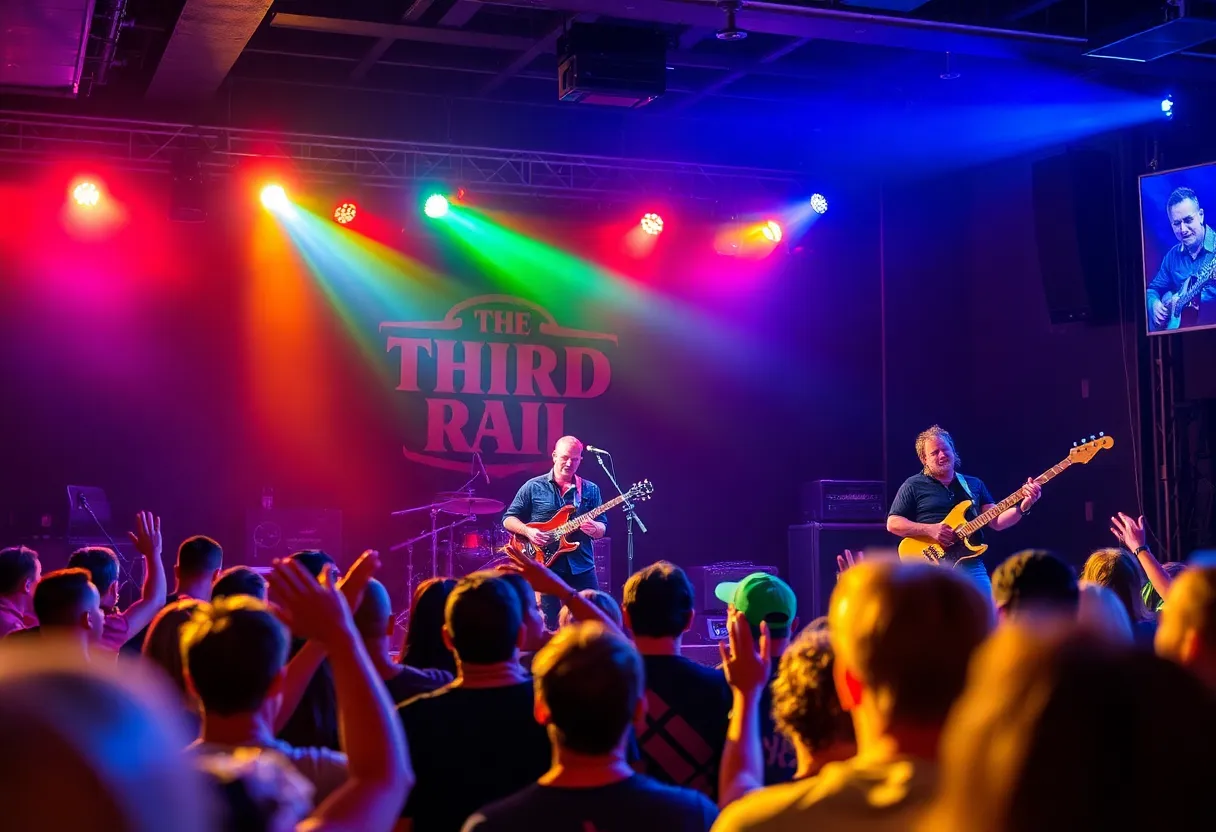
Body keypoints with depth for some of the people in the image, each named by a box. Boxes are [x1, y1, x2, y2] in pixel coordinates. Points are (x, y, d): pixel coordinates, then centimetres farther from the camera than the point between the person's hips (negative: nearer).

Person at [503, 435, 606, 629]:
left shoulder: (590, 490, 7)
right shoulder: (533, 487, 1)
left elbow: (602, 529, 5)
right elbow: (508, 519, 3)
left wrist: (595, 528, -18)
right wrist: (528, 531, -16)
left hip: (582, 567, 2)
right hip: (546, 566, -2)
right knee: (550, 626, 1)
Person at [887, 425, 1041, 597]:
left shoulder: (974, 484, 17)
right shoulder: (913, 486, 4)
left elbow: (996, 522, 10)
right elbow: (893, 523, -1)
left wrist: (1023, 506, -7)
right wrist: (930, 530, -14)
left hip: (971, 567, 4)